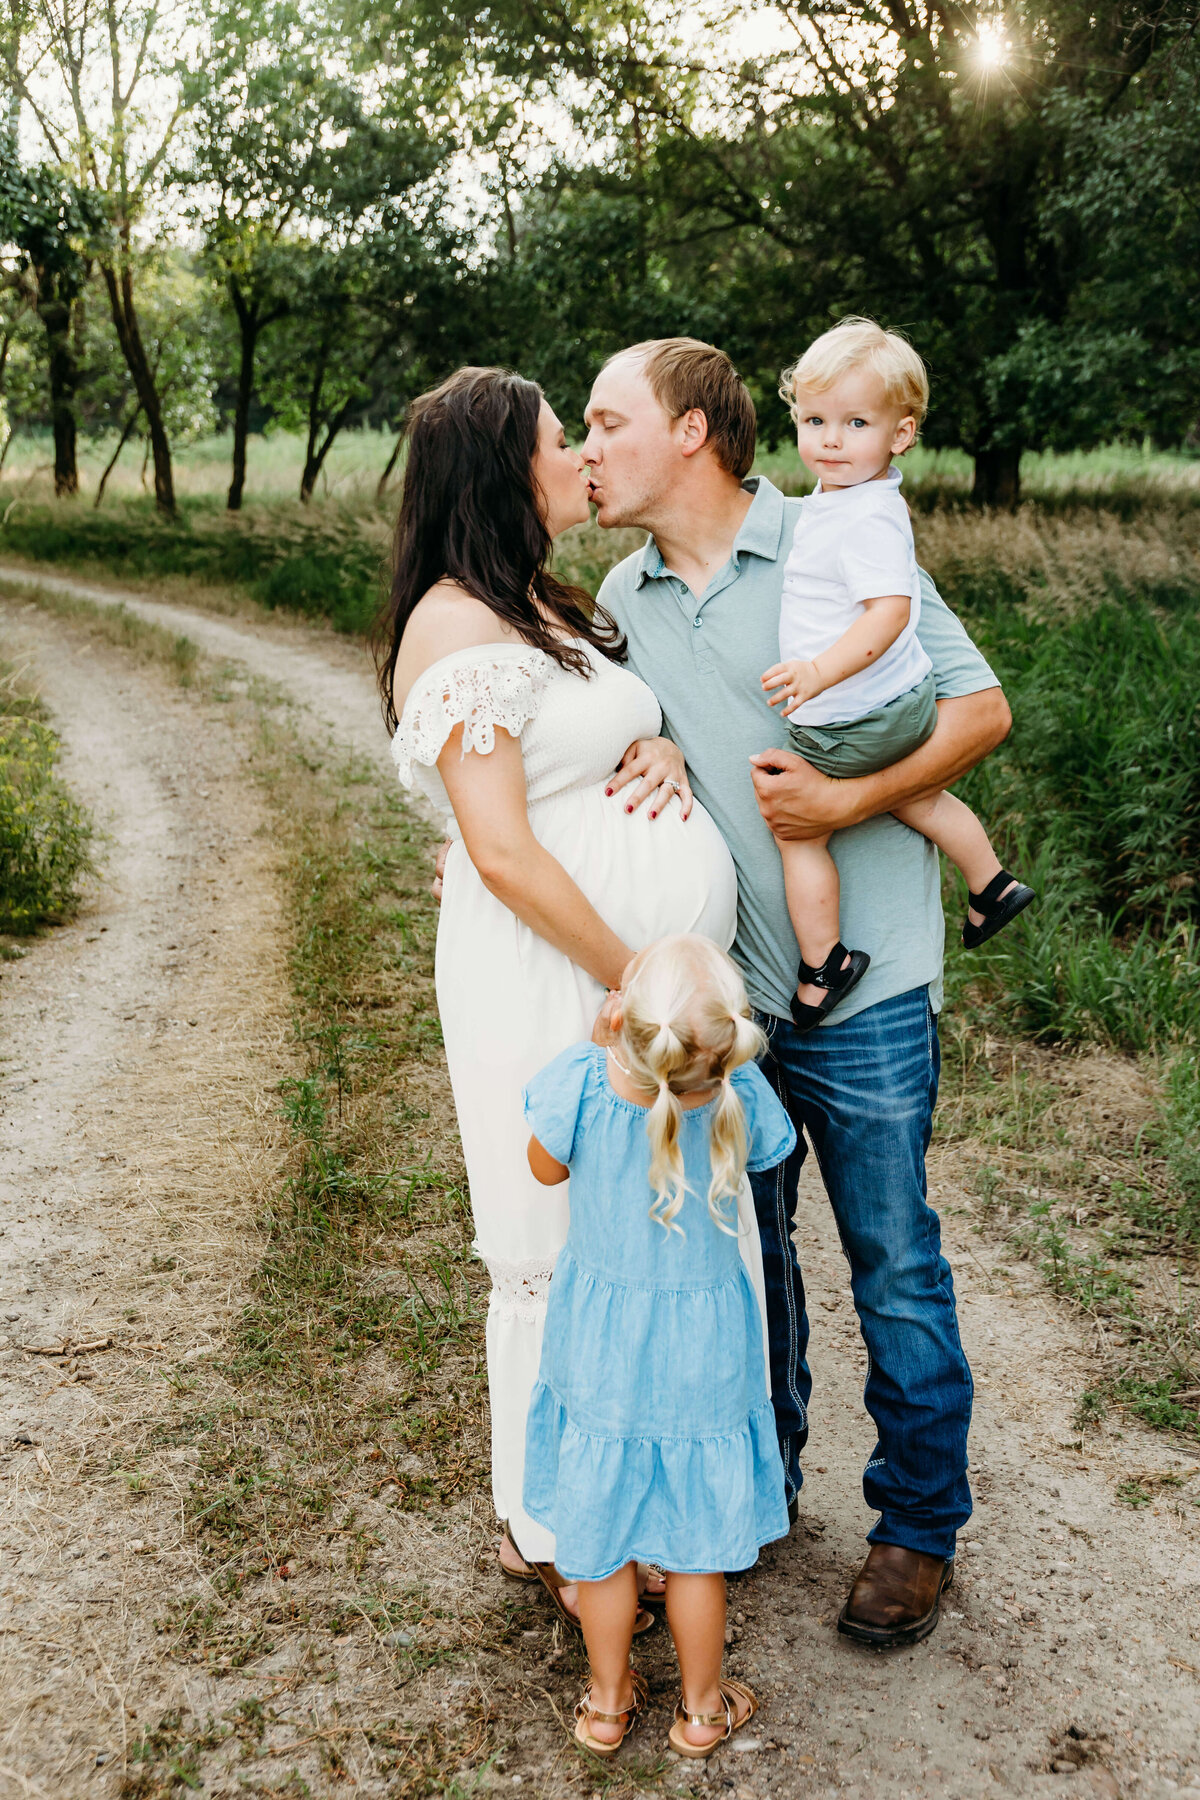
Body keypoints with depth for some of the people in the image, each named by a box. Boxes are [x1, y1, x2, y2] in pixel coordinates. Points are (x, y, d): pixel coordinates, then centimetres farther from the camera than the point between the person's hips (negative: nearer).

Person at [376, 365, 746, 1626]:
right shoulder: (460, 629, -15)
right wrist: (637, 984, -16)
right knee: (568, 1259, 3)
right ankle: (545, 1534, 23)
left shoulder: (545, 606, 16)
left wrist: (662, 753, 0)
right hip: (554, 982, -9)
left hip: (647, 963, 9)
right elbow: (502, 852, -20)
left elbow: (618, 732, 25)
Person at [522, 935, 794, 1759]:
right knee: (698, 1538, 20)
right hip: (703, 1354, 0)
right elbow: (771, 1151, -2)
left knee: (601, 1530, 21)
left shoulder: (580, 1082, -29)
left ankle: (607, 1702, 41)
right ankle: (702, 1708, 39)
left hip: (600, 1348, 0)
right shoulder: (742, 1098, -26)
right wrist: (726, 1059, 4)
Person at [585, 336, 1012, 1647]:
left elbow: (980, 707, -7)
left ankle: (918, 1527, 25)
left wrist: (848, 800, -20)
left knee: (895, 1266, 7)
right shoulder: (625, 597, 8)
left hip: (861, 991, -5)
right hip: (718, 986, 5)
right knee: (742, 1249, 17)